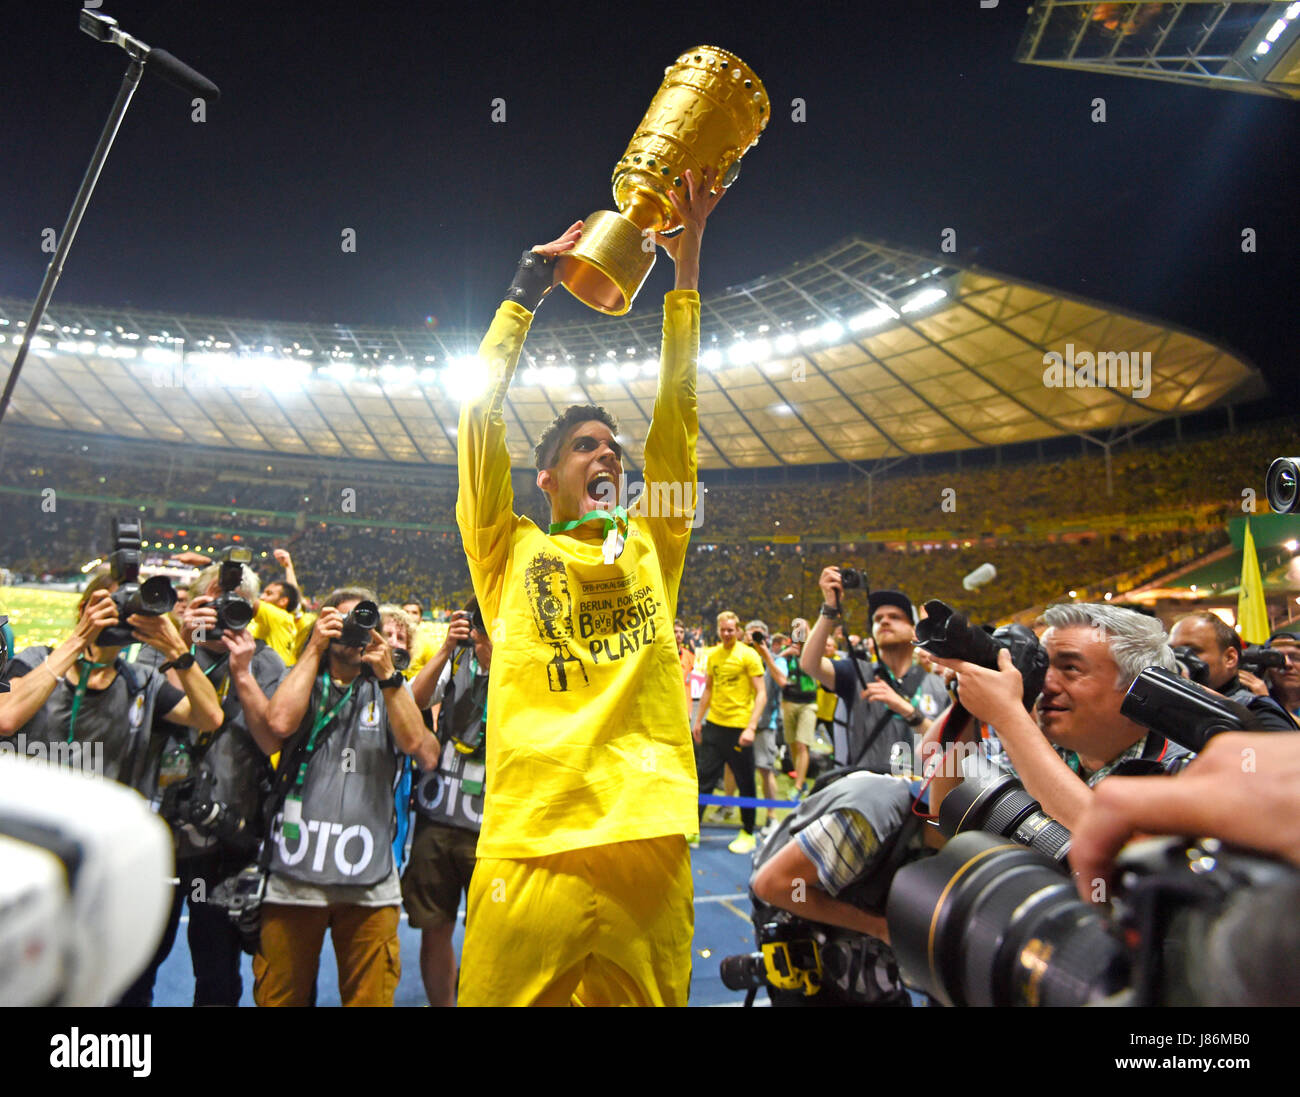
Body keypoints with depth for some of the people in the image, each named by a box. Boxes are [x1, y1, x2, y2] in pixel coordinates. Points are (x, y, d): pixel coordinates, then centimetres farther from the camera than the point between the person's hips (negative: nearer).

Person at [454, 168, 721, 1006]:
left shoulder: (651, 550, 15)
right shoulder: (512, 553, 10)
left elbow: (678, 416, 11)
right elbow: (483, 413, 6)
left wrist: (687, 260, 11)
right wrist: (530, 284, 11)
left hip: (652, 850, 2)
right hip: (530, 852, -2)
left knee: (643, 997, 10)